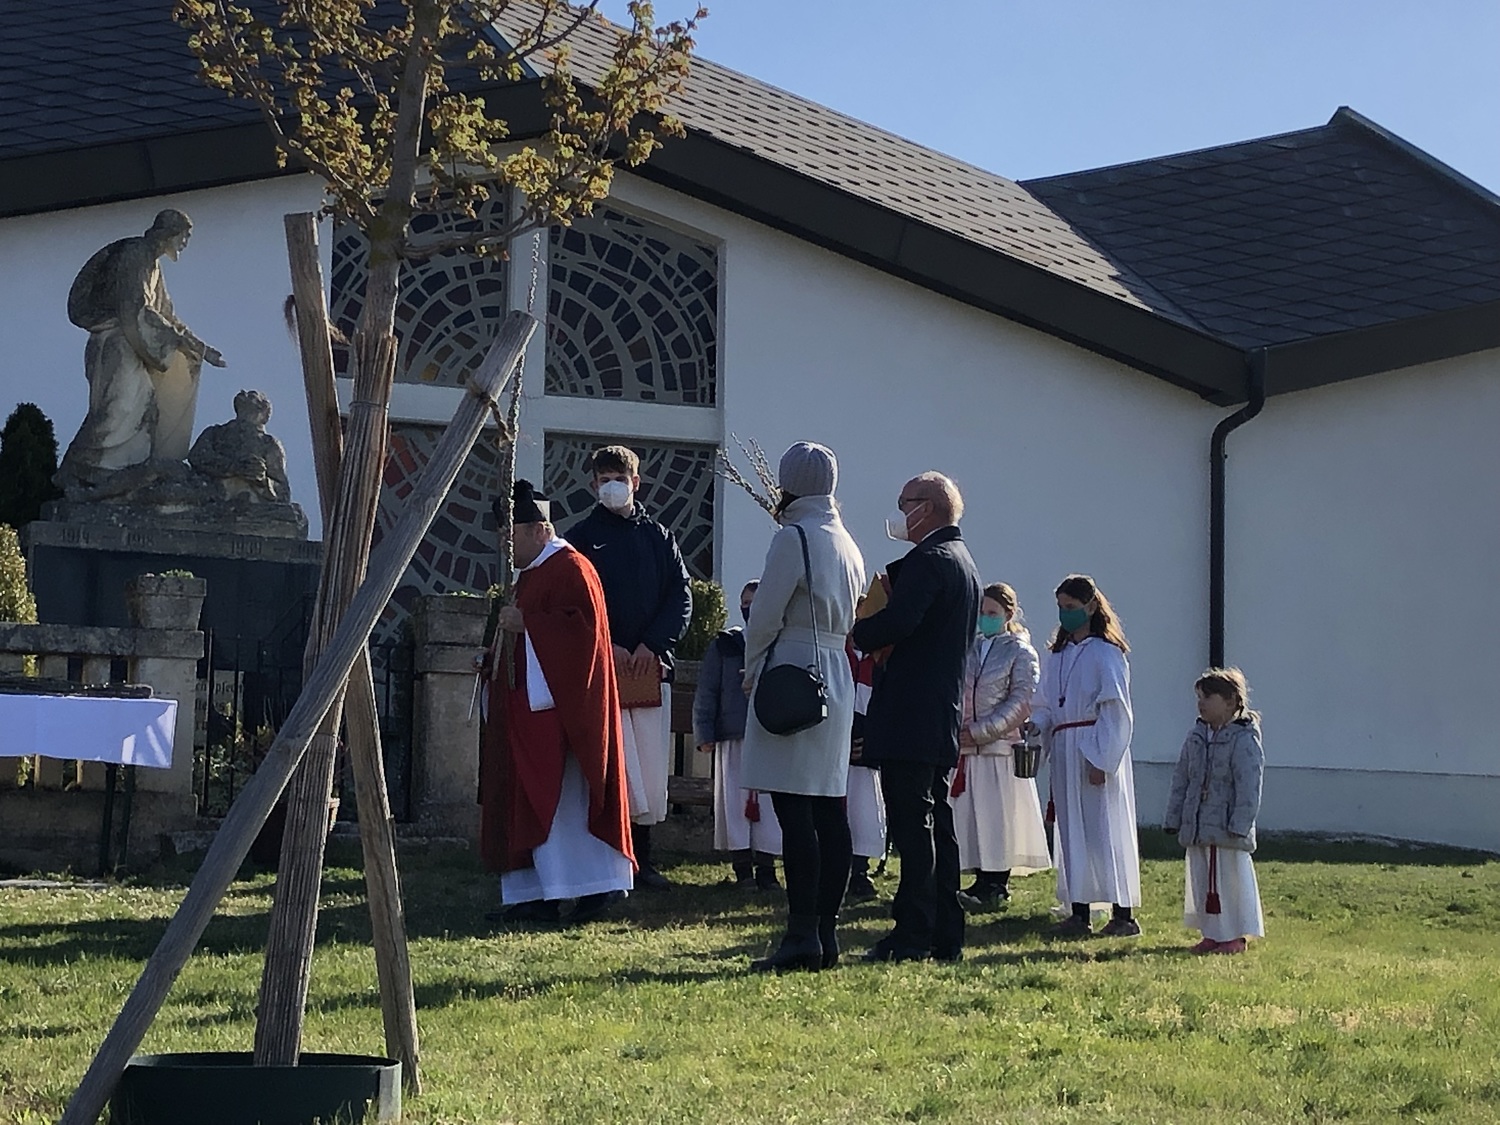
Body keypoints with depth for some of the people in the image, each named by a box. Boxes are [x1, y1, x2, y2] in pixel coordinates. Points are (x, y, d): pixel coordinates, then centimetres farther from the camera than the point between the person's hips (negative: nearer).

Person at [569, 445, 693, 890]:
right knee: (619, 768, -10)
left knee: (652, 768, 2)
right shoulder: (582, 537, 7)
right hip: (601, 667, -3)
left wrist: (652, 645, -6)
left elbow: (681, 598, 7)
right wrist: (606, 647, -10)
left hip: (651, 665, 3)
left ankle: (642, 859, 9)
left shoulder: (658, 537, 14)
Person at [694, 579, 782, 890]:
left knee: (770, 803, 0)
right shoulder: (724, 645, 8)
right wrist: (704, 734, -1)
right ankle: (742, 868, 8)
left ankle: (766, 868, 8)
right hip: (733, 738, 0)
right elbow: (706, 692, 6)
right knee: (736, 800, 1)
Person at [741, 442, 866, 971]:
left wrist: (751, 672, 5)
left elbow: (765, 617, -10)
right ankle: (826, 931, 11)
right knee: (828, 810, 8)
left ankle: (802, 935, -12)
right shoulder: (846, 543, 14)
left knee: (795, 812, -9)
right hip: (837, 677, 9)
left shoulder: (794, 537, -10)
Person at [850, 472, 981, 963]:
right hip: (944, 716, 10)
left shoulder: (928, 561, -12)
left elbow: (898, 622, -26)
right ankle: (946, 935, 14)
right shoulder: (963, 563, 19)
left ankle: (912, 935, -9)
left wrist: (851, 636, -10)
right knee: (936, 821, 12)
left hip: (909, 715, -10)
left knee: (912, 822, -9)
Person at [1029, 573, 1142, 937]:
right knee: (1071, 832, 7)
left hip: (1095, 751, -7)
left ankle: (1123, 914, -2)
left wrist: (1101, 760, -16)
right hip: (1064, 752, 7)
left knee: (1104, 830, -6)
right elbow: (1044, 706, 18)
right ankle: (1079, 914, 10)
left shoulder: (1106, 654, -7)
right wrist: (1034, 730, -3)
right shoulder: (1058, 655, 14)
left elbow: (1116, 712, -11)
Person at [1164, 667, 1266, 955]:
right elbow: (1181, 780, 16)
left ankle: (1233, 936, 7)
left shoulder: (1244, 740, -11)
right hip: (1197, 828, 7)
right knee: (1202, 881, 10)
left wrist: (1239, 826, -20)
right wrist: (1173, 818, 12)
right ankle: (1211, 934, 19)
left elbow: (1249, 787, -15)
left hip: (1226, 830, -7)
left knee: (1230, 880, -3)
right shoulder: (1197, 737, 11)